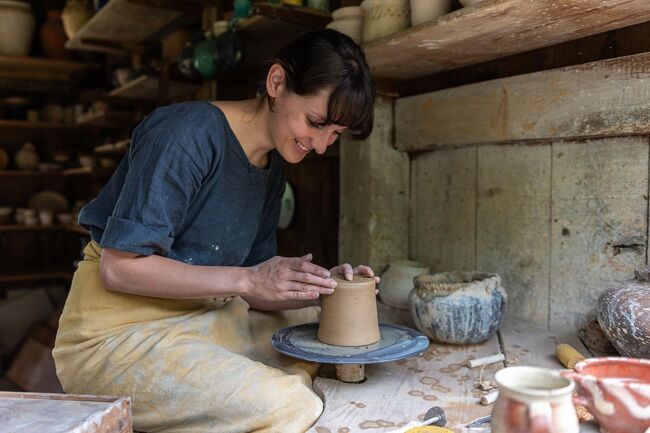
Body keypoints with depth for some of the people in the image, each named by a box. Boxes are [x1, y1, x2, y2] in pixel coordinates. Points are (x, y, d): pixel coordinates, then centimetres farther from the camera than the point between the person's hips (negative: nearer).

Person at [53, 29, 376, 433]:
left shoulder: (272, 164, 7)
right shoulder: (190, 133, -18)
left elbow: (254, 291, 6)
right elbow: (119, 267, -20)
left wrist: (320, 286, -11)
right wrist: (247, 279, -23)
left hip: (201, 318, 8)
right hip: (118, 333, -8)